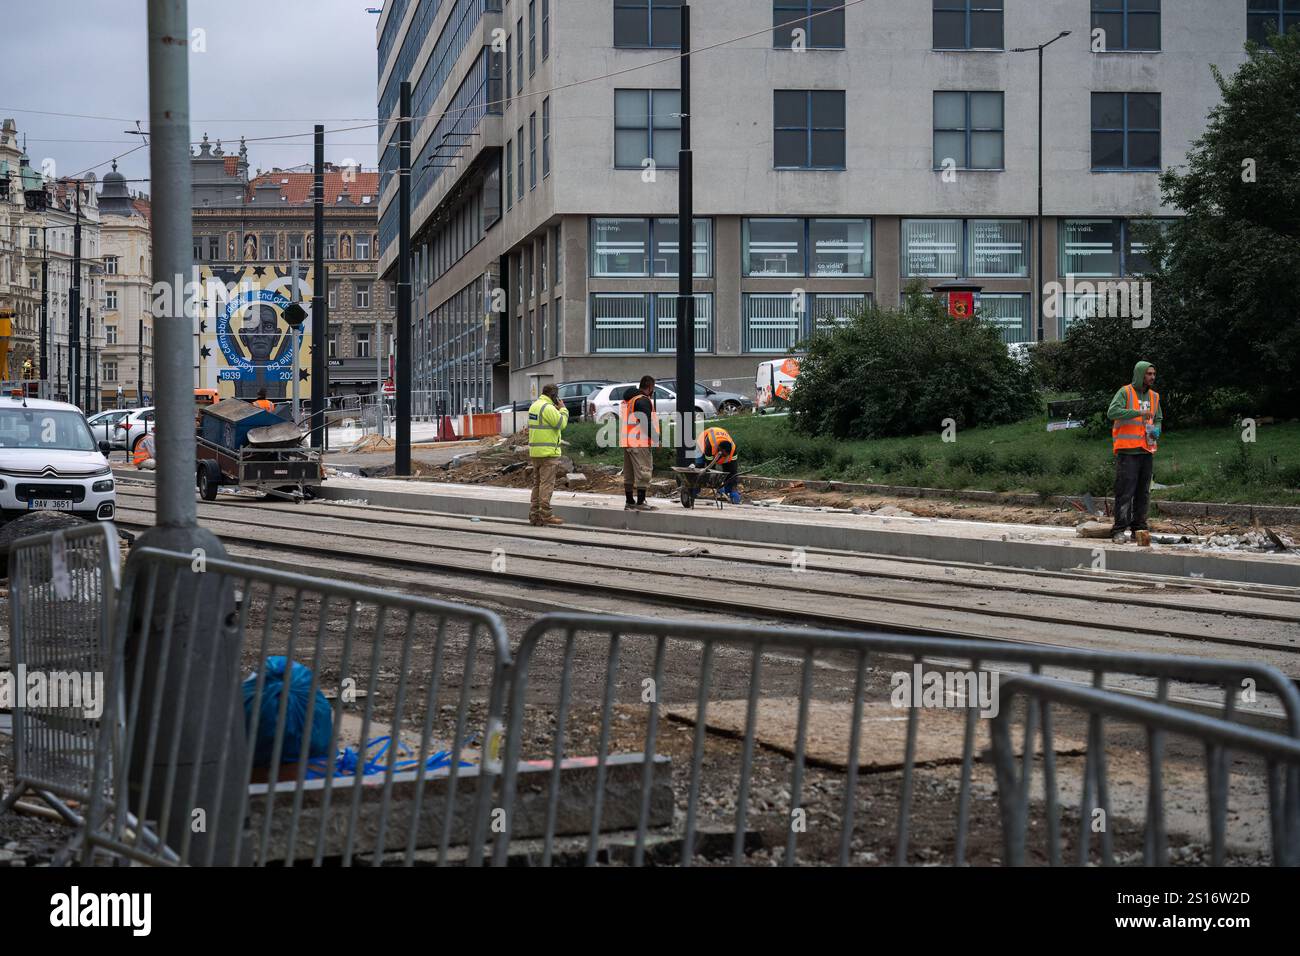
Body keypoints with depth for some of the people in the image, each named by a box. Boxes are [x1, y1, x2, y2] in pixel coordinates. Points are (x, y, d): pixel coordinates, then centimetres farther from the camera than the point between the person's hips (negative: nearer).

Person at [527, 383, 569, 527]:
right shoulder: (548, 408, -15)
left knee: (537, 483, 12)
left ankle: (534, 515, 12)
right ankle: (545, 516, -8)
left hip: (535, 451, 9)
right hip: (548, 452, -9)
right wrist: (563, 409, -2)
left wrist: (557, 411, 13)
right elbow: (562, 424, -16)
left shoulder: (534, 406, 14)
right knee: (547, 484, -7)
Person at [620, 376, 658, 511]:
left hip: (627, 441, 10)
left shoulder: (627, 400, 19)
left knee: (629, 474, 14)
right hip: (640, 443, -10)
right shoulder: (644, 401, -12)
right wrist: (656, 439, -13)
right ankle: (640, 503, -10)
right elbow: (647, 423, -19)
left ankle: (629, 502, 19)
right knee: (643, 472, -7)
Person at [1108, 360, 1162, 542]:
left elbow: (1158, 419, 25)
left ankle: (1139, 528, 16)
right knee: (1125, 491, -9)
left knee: (1143, 492, 9)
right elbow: (1112, 412, -19)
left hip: (1147, 451, 6)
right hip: (1127, 451, -6)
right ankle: (1119, 529, -7)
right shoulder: (1125, 392, -5)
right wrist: (1139, 413, -25)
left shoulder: (1154, 396, 15)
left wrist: (1156, 430, 2)